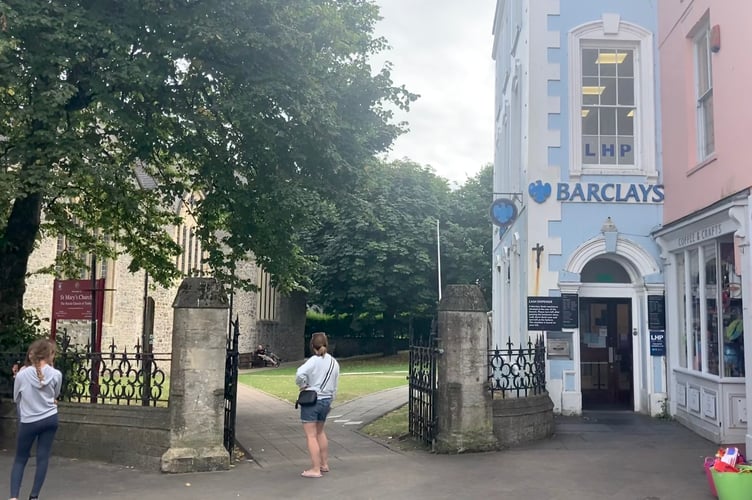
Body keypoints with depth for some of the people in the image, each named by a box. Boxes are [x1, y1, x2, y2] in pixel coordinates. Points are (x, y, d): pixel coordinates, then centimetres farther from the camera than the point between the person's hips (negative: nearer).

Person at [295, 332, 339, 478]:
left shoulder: (314, 360, -14)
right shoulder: (334, 363, 6)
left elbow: (300, 374, -31)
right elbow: (335, 386, 11)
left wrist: (302, 386, -13)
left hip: (311, 400, -7)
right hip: (326, 400, 7)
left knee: (311, 435, -1)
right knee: (320, 432, 23)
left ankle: (315, 469, 0)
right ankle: (324, 464, 30)